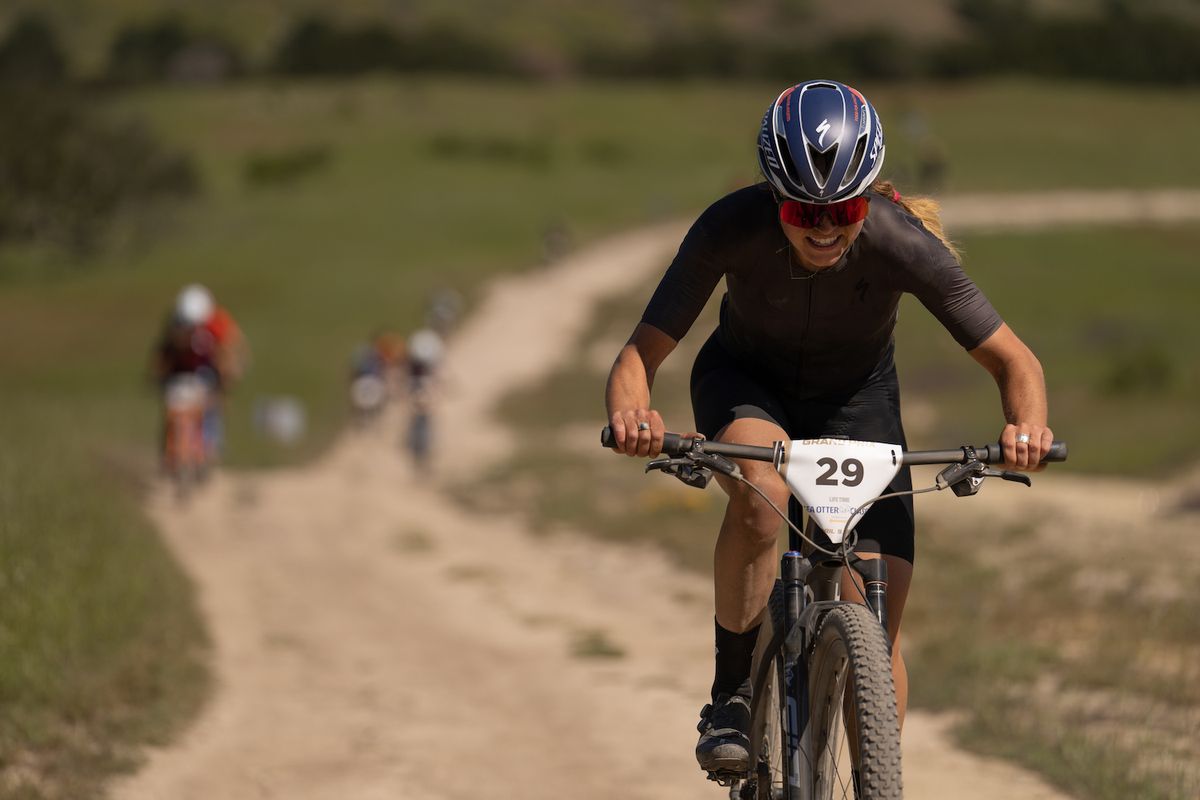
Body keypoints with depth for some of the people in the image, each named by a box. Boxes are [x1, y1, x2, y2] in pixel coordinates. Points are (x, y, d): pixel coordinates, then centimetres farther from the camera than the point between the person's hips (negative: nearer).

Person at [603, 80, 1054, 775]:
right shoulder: (732, 229, -31)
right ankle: (732, 693, -17)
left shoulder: (903, 243, -31)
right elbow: (643, 352, -30)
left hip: (855, 398, 1)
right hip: (746, 382, -1)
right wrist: (631, 415, -53)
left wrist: (1027, 428, -45)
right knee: (762, 492, -36)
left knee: (877, 629, -8)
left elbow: (1013, 359, -23)